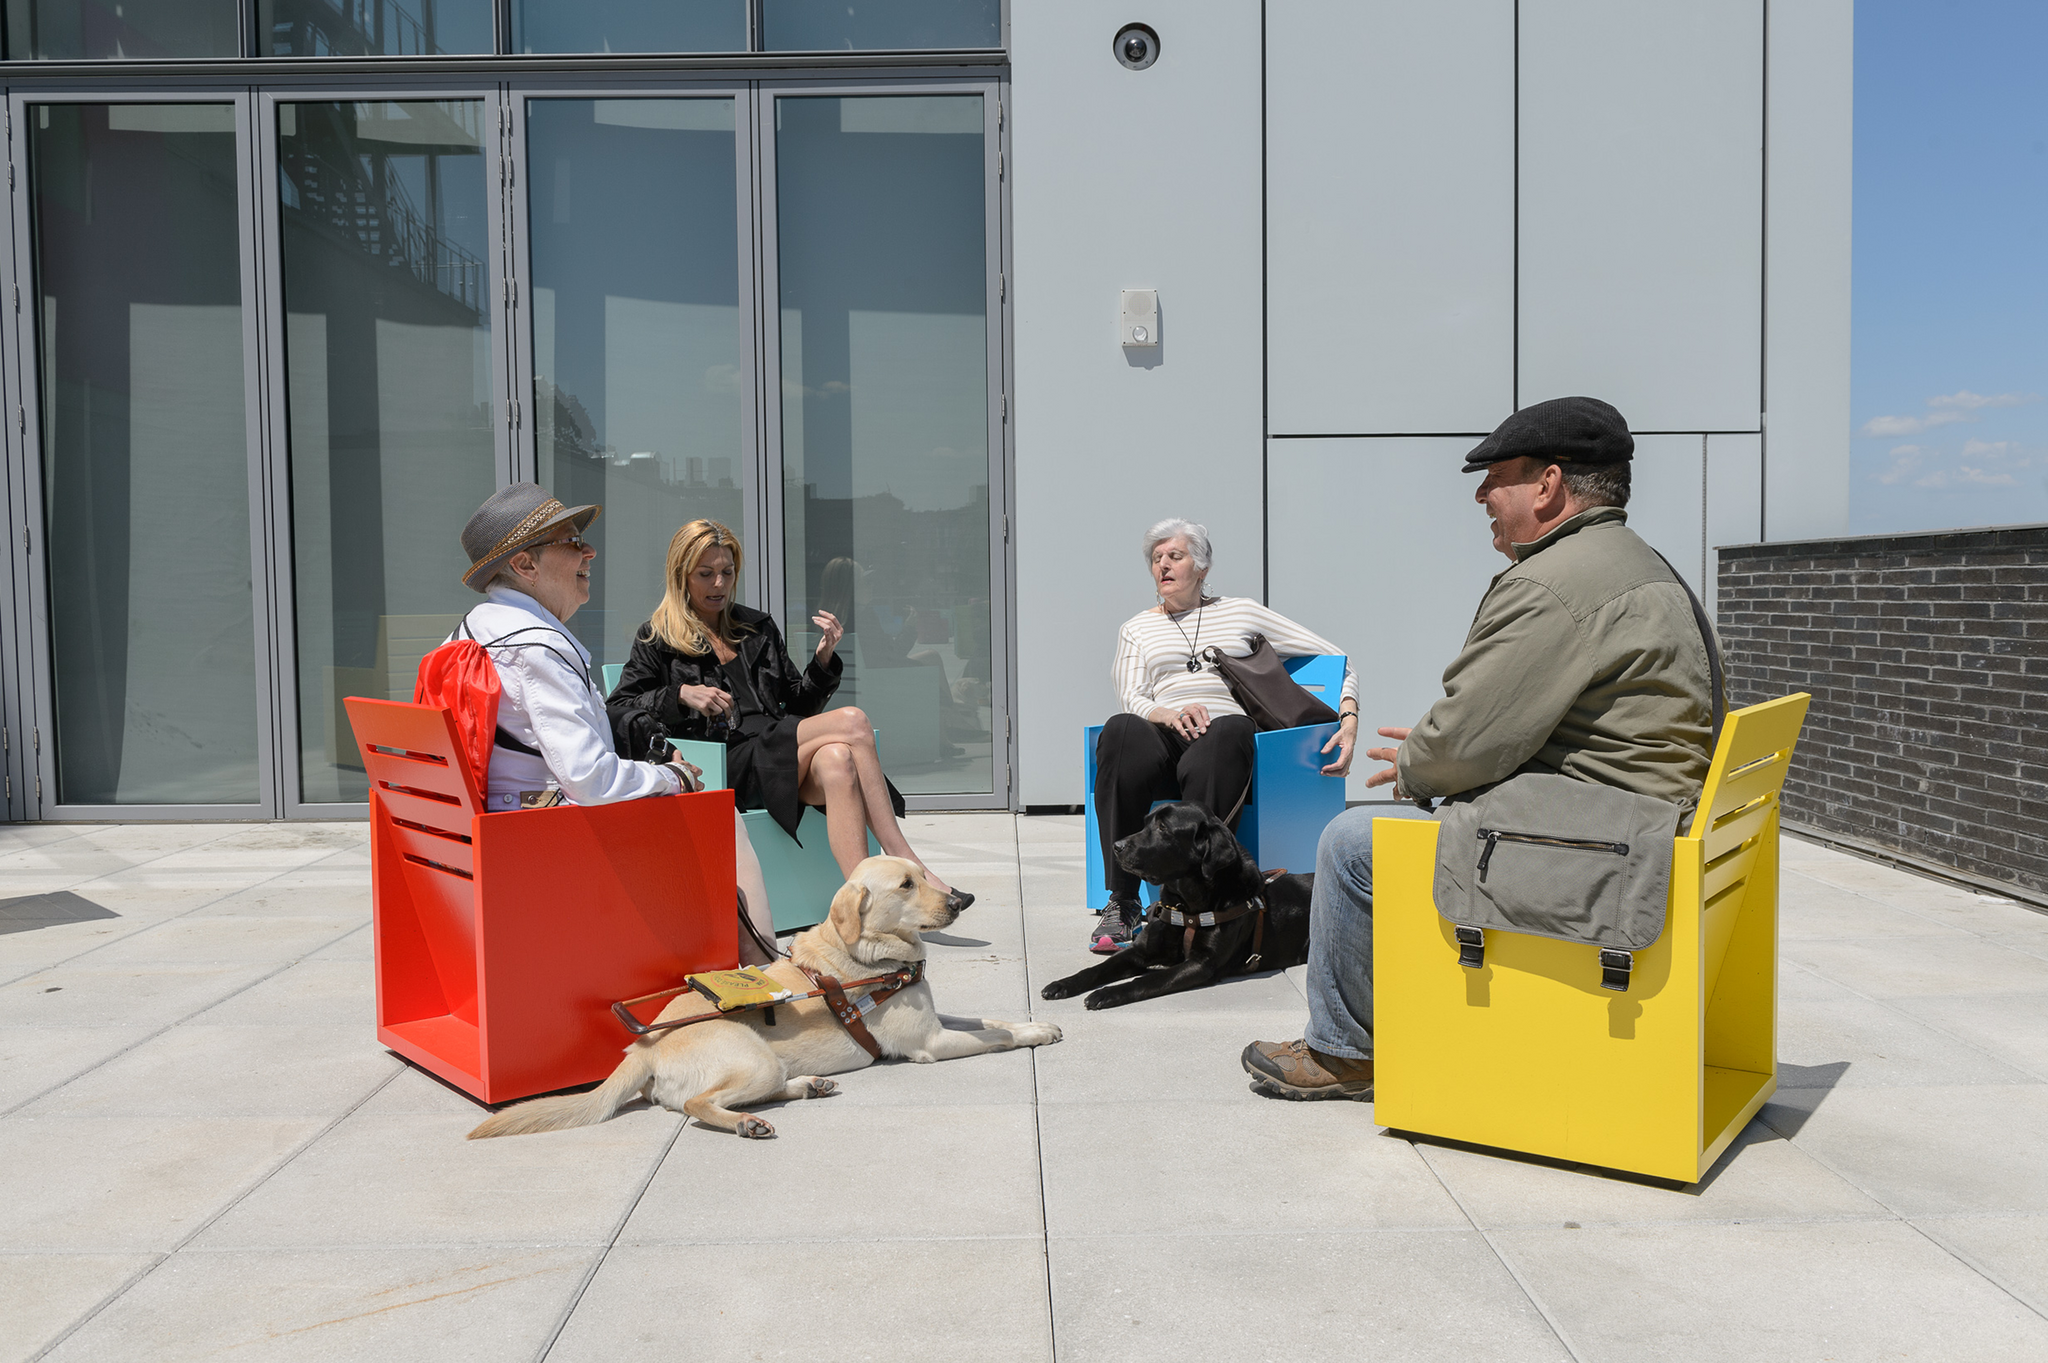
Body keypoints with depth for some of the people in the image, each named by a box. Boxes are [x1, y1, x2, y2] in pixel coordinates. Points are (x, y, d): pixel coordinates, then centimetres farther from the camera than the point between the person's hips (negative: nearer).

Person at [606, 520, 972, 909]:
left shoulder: (758, 628, 25)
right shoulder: (657, 640, 12)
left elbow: (798, 706, 24)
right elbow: (616, 713, 2)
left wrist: (824, 658, 6)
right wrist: (680, 696, -13)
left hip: (778, 763, 4)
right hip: (725, 769, -4)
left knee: (836, 761, -34)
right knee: (852, 722, -24)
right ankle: (907, 864, -26)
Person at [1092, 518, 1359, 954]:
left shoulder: (1241, 611, 21)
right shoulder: (1137, 629, 25)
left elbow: (1336, 659, 19)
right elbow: (1132, 700, 8)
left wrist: (1349, 720, 2)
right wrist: (1170, 714, -16)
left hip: (1226, 738, -1)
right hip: (1163, 739, 1)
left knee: (1232, 729, -39)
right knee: (1121, 731, -36)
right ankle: (1121, 904, -36)